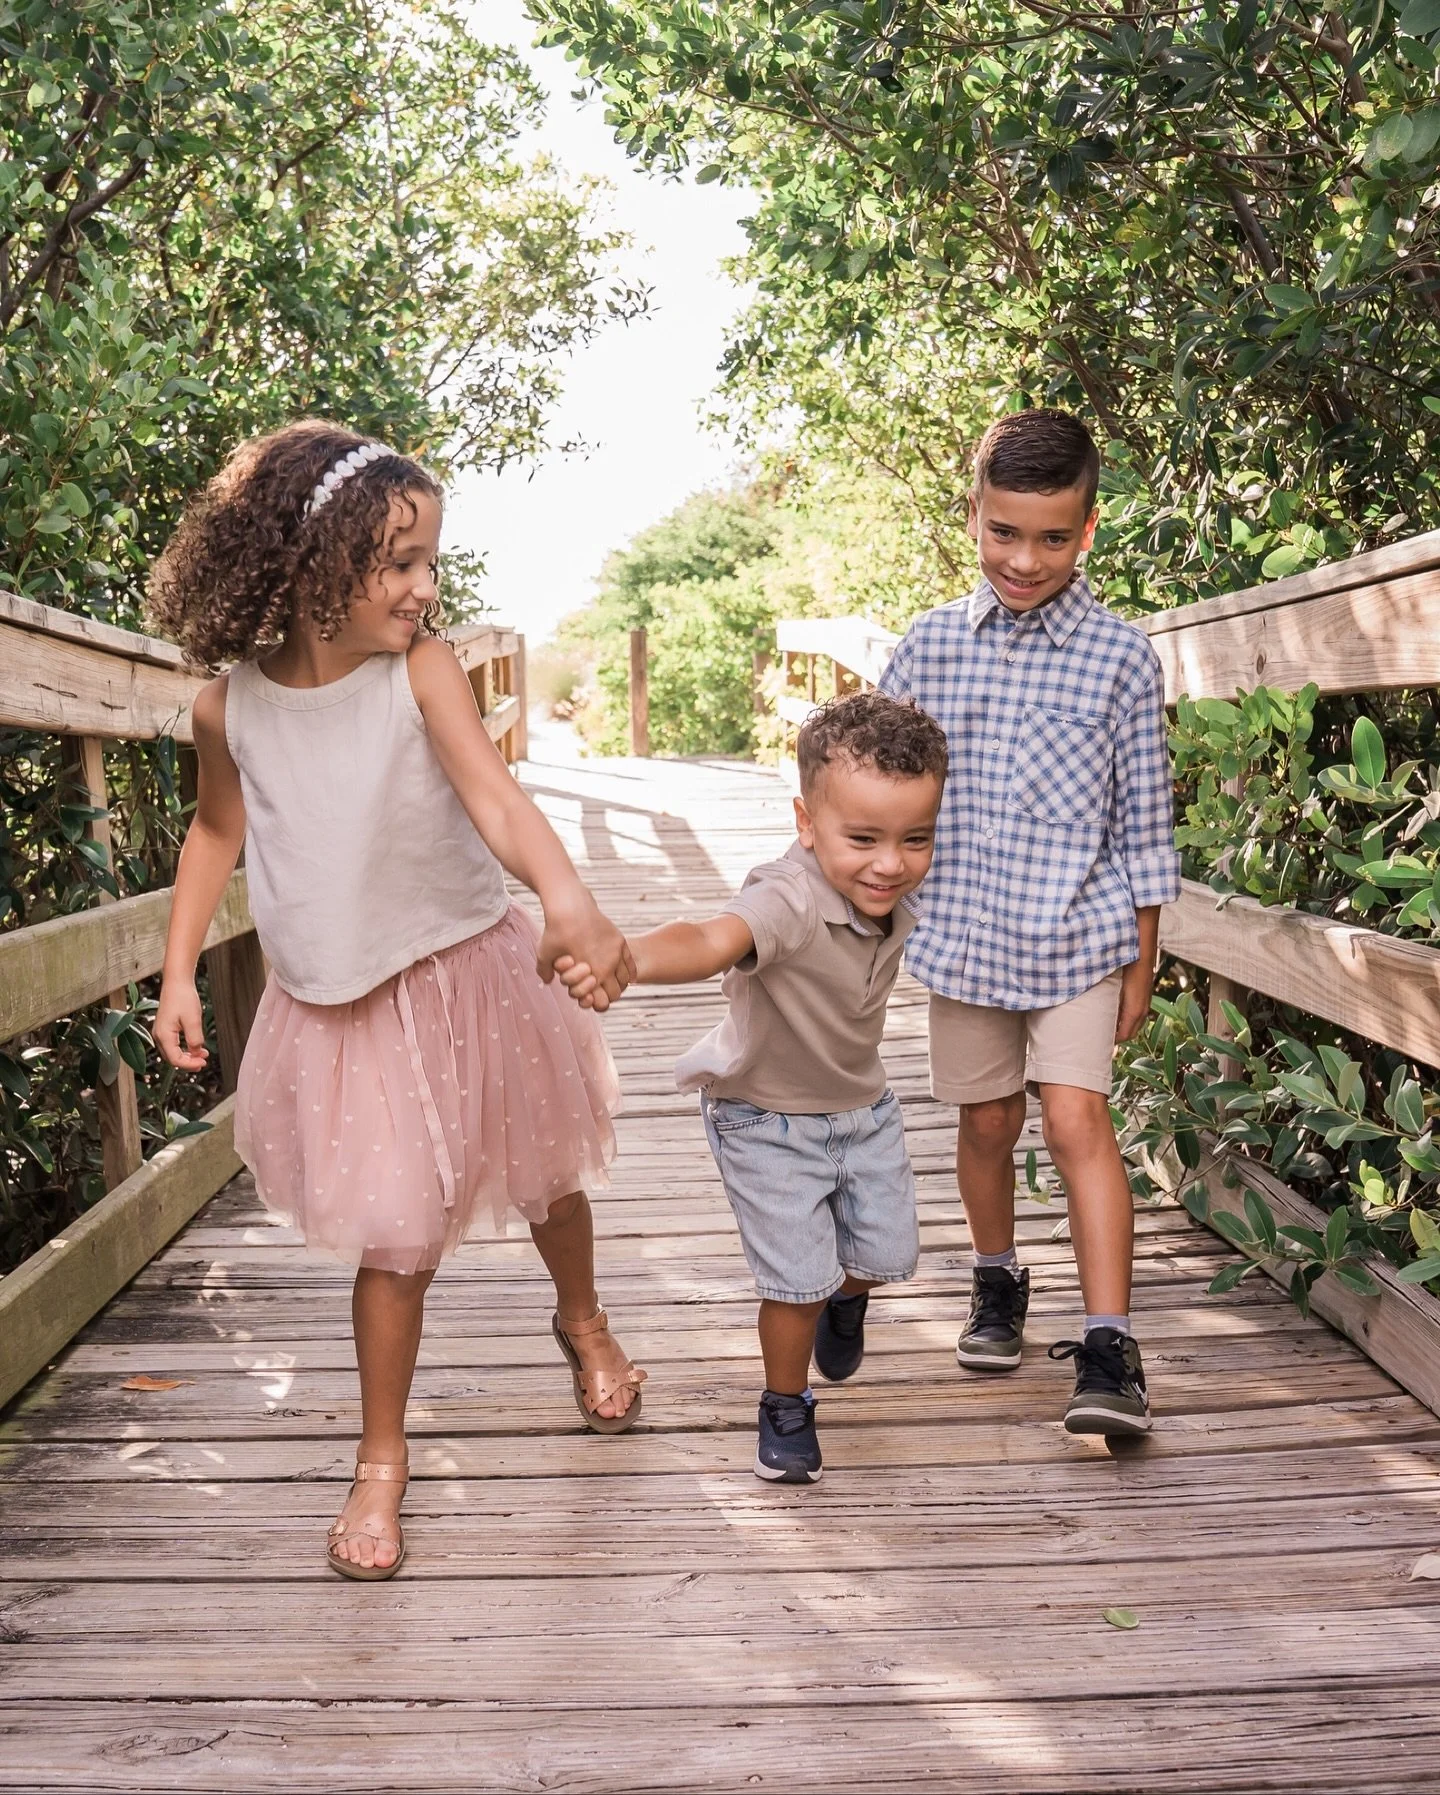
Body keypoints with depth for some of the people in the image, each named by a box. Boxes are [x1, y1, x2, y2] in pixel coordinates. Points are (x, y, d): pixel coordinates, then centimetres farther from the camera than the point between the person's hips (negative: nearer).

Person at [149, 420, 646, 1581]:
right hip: (341, 1005, 0)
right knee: (396, 1236, 1)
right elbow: (218, 832, 8)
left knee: (544, 1176, 20)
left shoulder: (422, 670, -18)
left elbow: (497, 798, -33)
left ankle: (584, 1325, 52)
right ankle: (383, 1458, 23)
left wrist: (568, 898, -51)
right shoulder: (232, 704, -10)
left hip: (468, 975, 0)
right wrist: (179, 973, 4)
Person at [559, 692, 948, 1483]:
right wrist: (629, 956, -79)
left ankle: (846, 1302, 52)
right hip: (768, 1119, -6)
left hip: (863, 1106, 6)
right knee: (799, 1280, -2)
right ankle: (785, 1405, 27)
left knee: (886, 1253, 16)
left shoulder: (899, 898, -16)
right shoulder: (787, 902, -39)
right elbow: (711, 941, -62)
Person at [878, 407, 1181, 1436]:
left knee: (1076, 1118, -12)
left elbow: (1144, 821, 0)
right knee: (987, 1121, 13)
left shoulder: (1120, 656, -5)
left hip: (1079, 934, -2)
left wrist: (1141, 965, 1)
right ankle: (998, 1285, 36)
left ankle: (1109, 1350, -8)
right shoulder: (932, 644, 0)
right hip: (966, 930, 3)